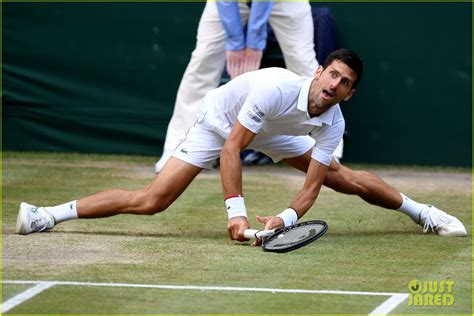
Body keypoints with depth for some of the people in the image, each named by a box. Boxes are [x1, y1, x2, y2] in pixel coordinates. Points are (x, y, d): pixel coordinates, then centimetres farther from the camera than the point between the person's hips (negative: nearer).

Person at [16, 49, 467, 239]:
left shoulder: (332, 123, -22)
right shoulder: (275, 88, -39)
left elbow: (311, 186, -20)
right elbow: (231, 149, -36)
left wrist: (286, 217, -39)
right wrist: (235, 211, -39)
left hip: (270, 130, 5)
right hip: (219, 122, -5)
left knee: (341, 178, 5)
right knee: (149, 202, -18)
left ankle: (421, 212, 28)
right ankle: (46, 215, -14)